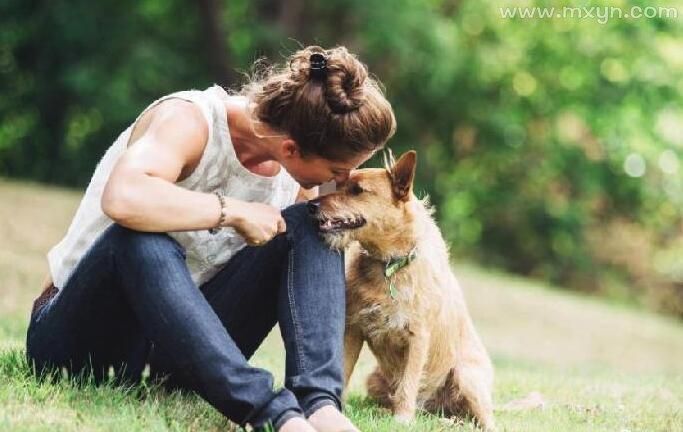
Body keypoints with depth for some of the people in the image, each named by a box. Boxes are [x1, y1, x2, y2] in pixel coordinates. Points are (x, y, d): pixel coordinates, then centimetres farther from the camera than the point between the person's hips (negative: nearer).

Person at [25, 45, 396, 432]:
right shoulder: (190, 119, -23)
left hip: (182, 341, 6)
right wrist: (233, 212, -32)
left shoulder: (298, 176, -2)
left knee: (310, 225, -13)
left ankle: (320, 401, -30)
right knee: (142, 240, -39)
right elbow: (122, 199, -43)